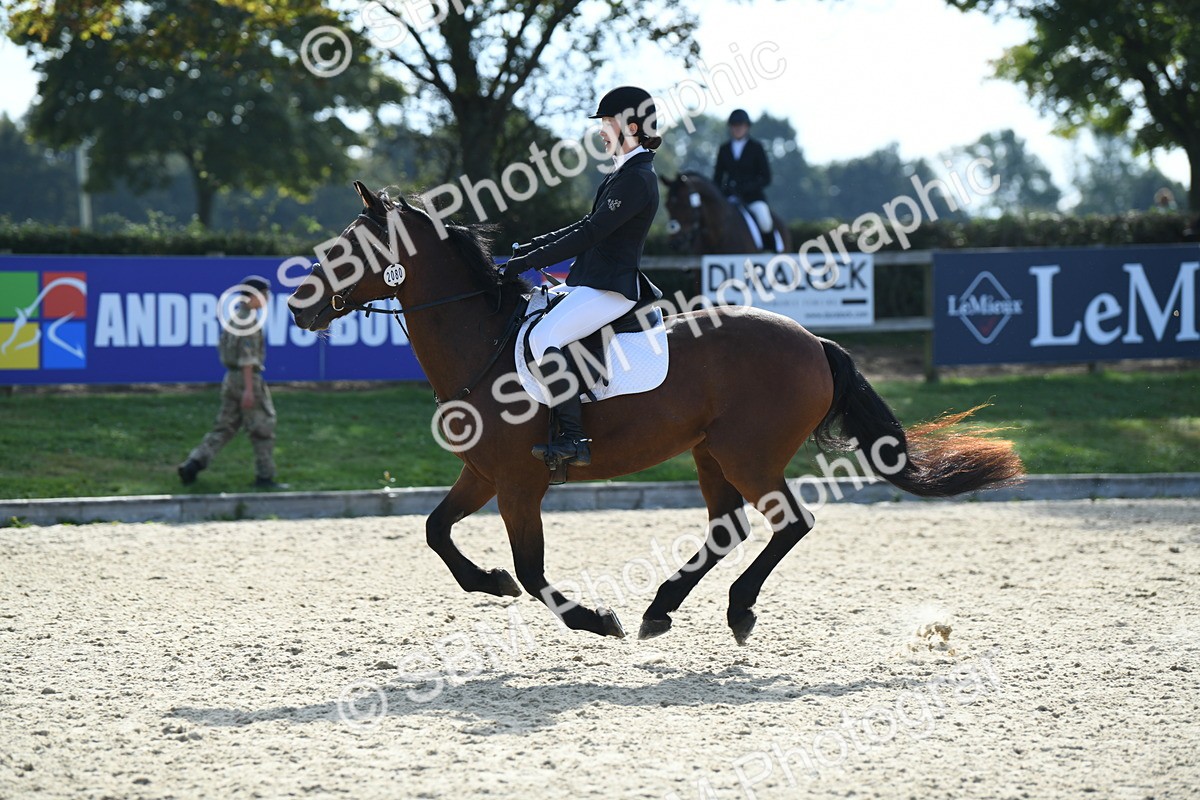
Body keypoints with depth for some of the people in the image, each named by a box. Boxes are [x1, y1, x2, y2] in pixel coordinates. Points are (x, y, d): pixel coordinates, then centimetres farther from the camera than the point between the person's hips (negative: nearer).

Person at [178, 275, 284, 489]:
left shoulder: (233, 317, 14)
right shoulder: (250, 319, -15)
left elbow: (222, 347, 21)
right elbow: (247, 355, -21)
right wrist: (249, 389, -24)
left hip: (230, 378, 9)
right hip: (247, 378, -9)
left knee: (224, 428, 9)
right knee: (263, 430, 0)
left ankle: (192, 465, -1)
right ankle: (265, 477, 4)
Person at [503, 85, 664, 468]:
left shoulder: (636, 179, -16)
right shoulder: (625, 173, 17)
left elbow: (590, 235, -20)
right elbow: (589, 225, 23)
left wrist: (530, 261, -17)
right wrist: (531, 247, 16)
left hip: (611, 288, -11)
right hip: (590, 280, 11)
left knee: (544, 337, -29)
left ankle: (573, 437, -30)